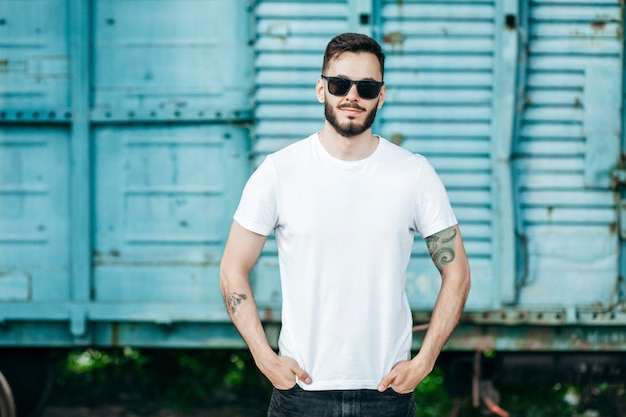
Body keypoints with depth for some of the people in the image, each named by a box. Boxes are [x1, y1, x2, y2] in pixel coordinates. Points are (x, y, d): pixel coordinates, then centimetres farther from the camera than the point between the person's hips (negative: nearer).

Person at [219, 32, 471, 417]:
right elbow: (233, 271, 3)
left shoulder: (415, 174, -1)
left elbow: (456, 273, 5)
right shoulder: (279, 172, -2)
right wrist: (266, 359, -6)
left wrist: (423, 362, -3)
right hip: (300, 385, 0)